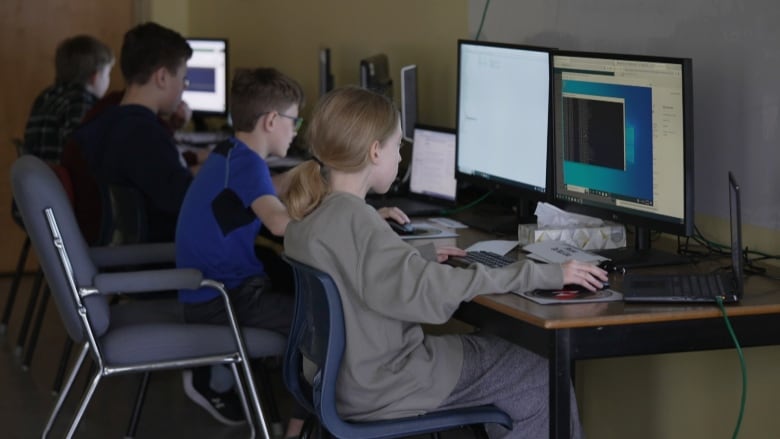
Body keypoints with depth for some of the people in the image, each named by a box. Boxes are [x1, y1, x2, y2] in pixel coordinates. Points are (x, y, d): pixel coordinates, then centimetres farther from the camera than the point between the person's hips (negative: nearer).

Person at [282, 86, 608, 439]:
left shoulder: (308, 213, 3)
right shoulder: (352, 221, -25)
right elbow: (434, 290, -31)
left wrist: (422, 259, 15)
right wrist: (548, 275, -29)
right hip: (383, 388, -9)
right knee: (546, 378, 2)